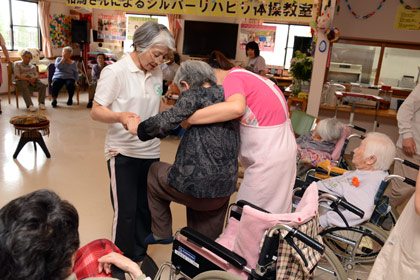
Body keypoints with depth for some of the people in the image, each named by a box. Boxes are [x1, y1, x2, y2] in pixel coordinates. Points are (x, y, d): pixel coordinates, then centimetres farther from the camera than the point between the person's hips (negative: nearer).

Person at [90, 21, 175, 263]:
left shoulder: (157, 73, 8)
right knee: (125, 212, 1)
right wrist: (119, 117, -32)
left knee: (145, 209, 11)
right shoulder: (115, 71, -10)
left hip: (151, 152, 5)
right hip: (123, 152, -5)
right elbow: (96, 111, -12)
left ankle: (140, 255, 31)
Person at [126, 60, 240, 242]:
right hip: (225, 188, 6)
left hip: (195, 182, -6)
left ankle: (161, 233, 33)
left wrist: (139, 128, -4)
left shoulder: (195, 94, -8)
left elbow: (167, 121, -20)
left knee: (155, 171, 26)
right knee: (207, 241, 27)